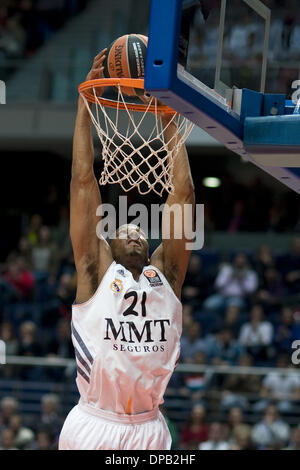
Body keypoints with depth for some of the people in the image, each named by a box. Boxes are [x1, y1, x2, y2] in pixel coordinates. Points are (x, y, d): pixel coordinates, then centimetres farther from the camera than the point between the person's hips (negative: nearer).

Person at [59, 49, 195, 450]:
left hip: (149, 429, 3)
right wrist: (85, 104, 3)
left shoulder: (166, 273, 11)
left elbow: (183, 194, 9)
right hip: (92, 427, -2)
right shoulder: (96, 269, 5)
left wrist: (169, 121, 8)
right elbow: (84, 181, 3)